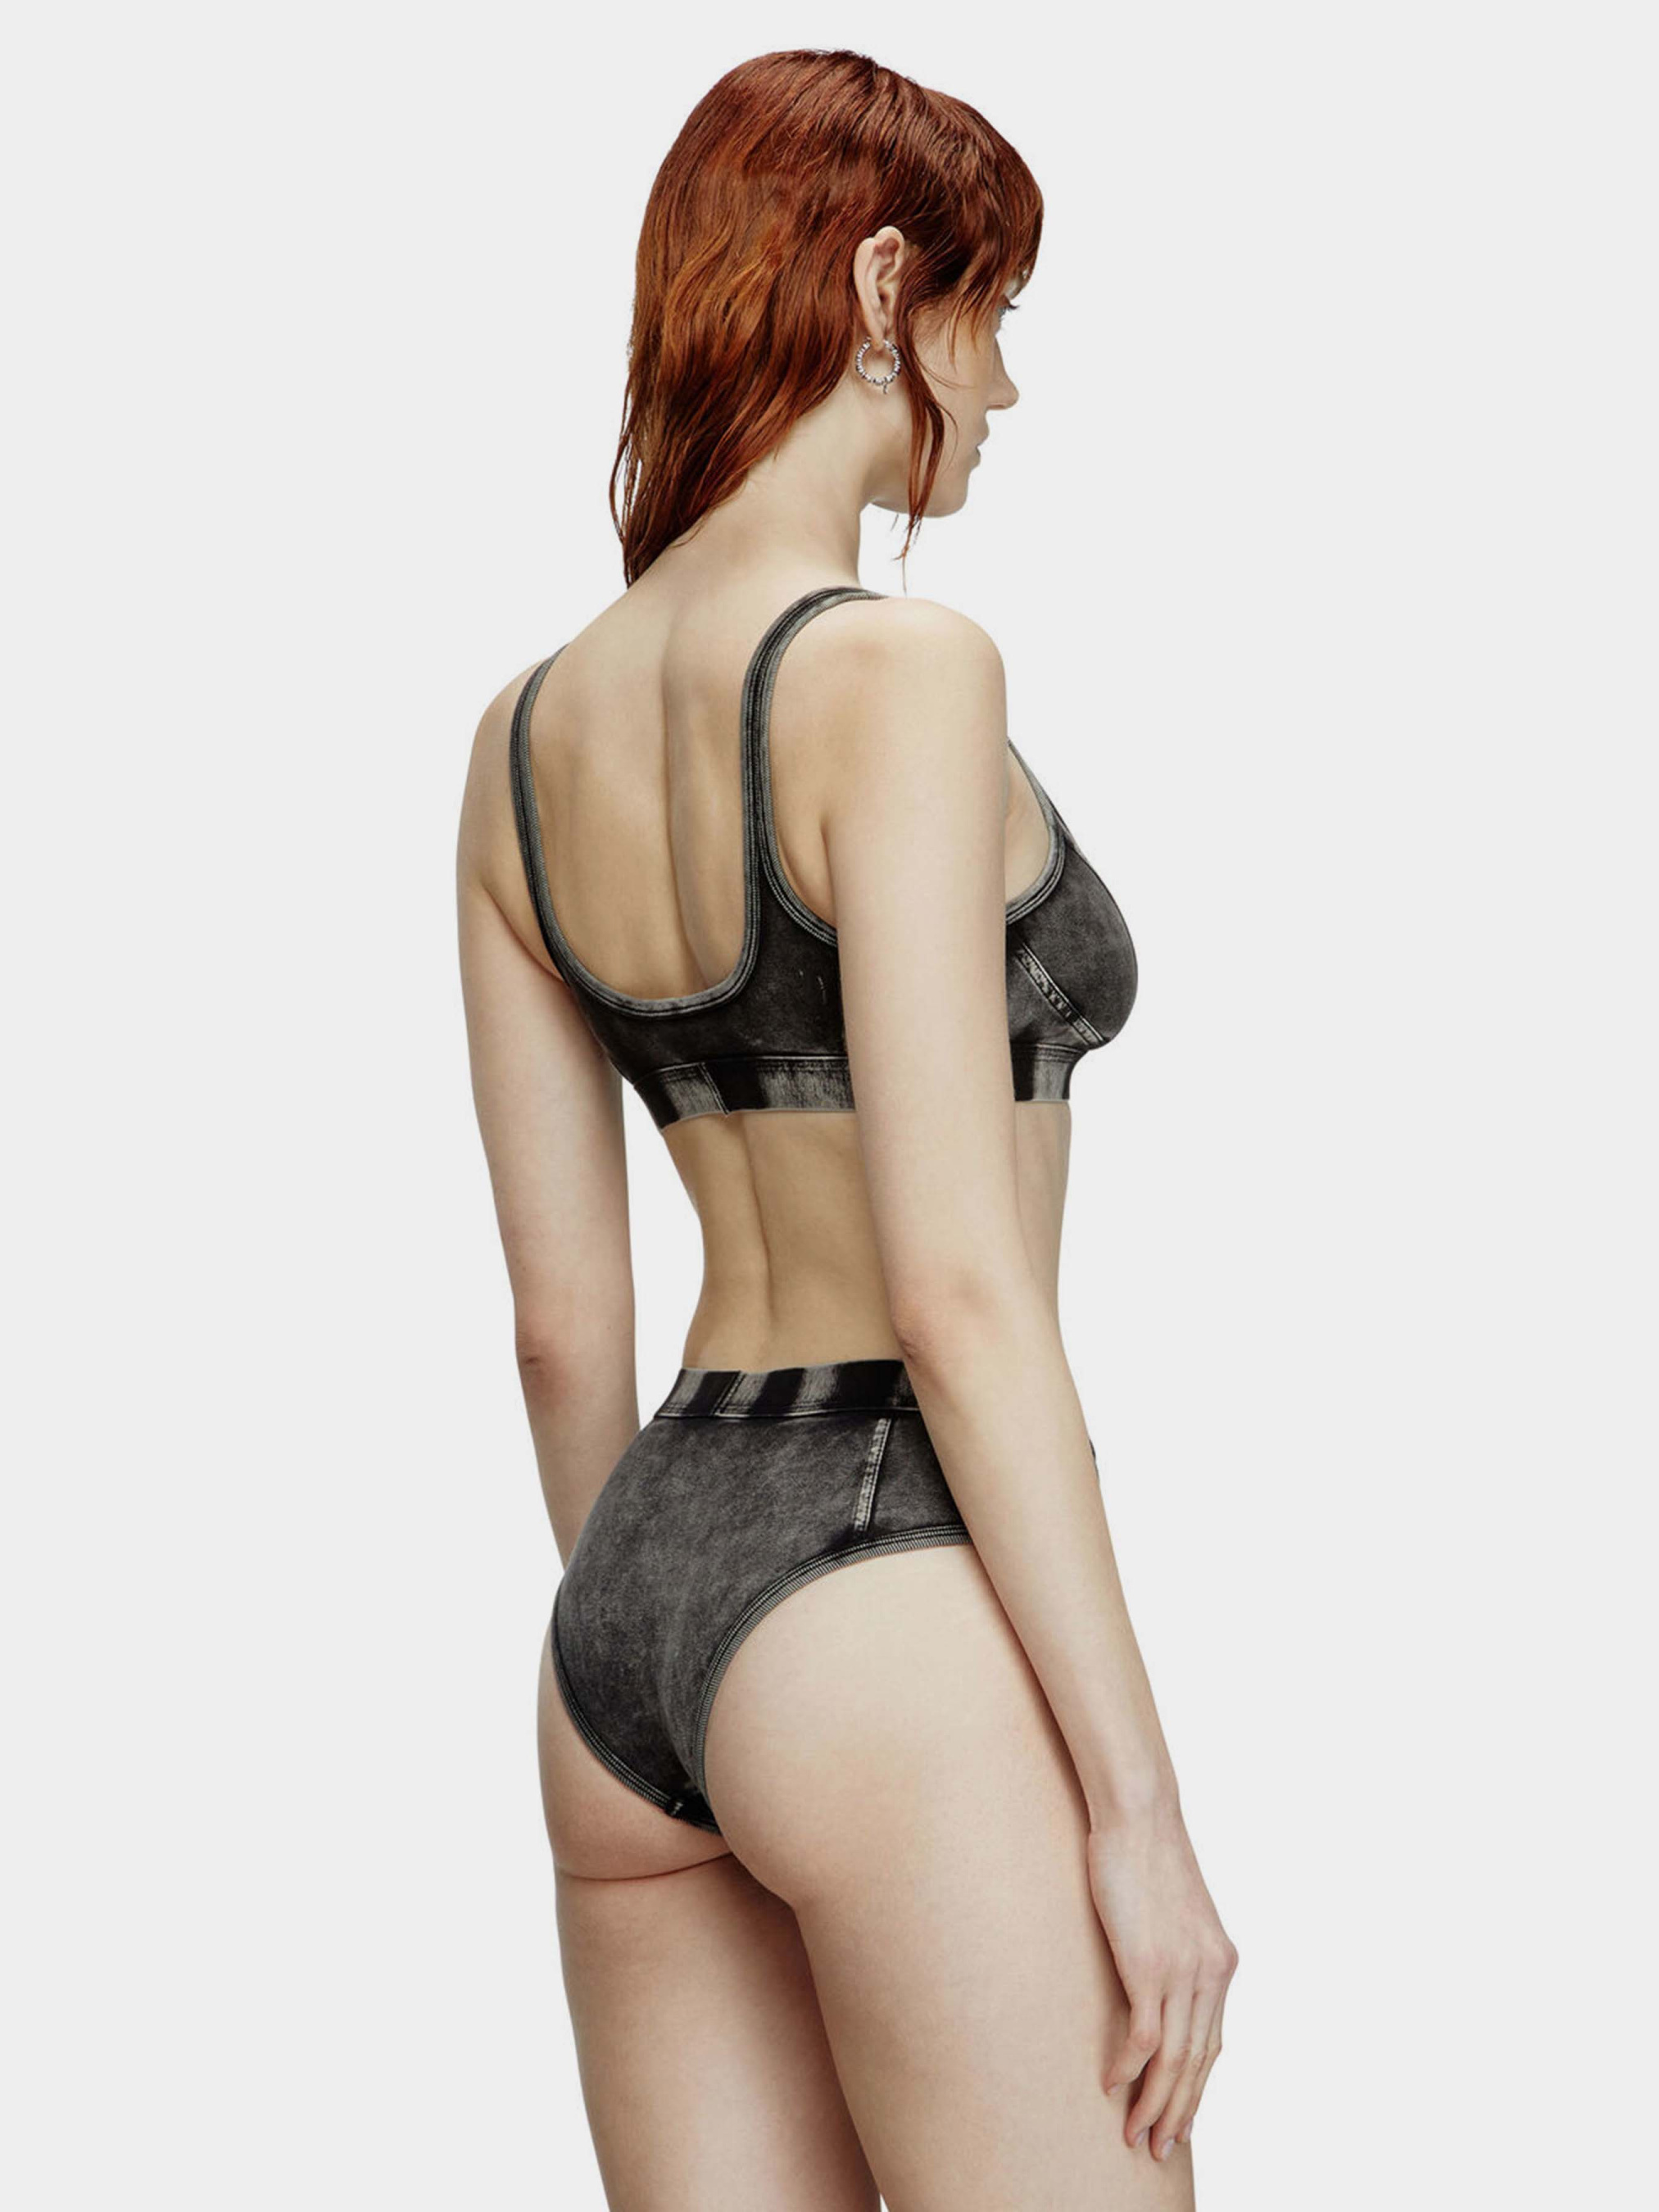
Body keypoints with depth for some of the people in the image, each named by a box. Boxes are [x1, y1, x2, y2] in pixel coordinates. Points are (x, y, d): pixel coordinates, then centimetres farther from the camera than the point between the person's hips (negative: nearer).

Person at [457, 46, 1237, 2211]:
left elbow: (561, 1319, 12)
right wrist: (1141, 1801, -14)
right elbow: (959, 1288, -18)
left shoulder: (528, 734, 9)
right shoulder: (894, 673, -14)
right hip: (897, 1612, -8)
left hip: (644, 1586, 8)